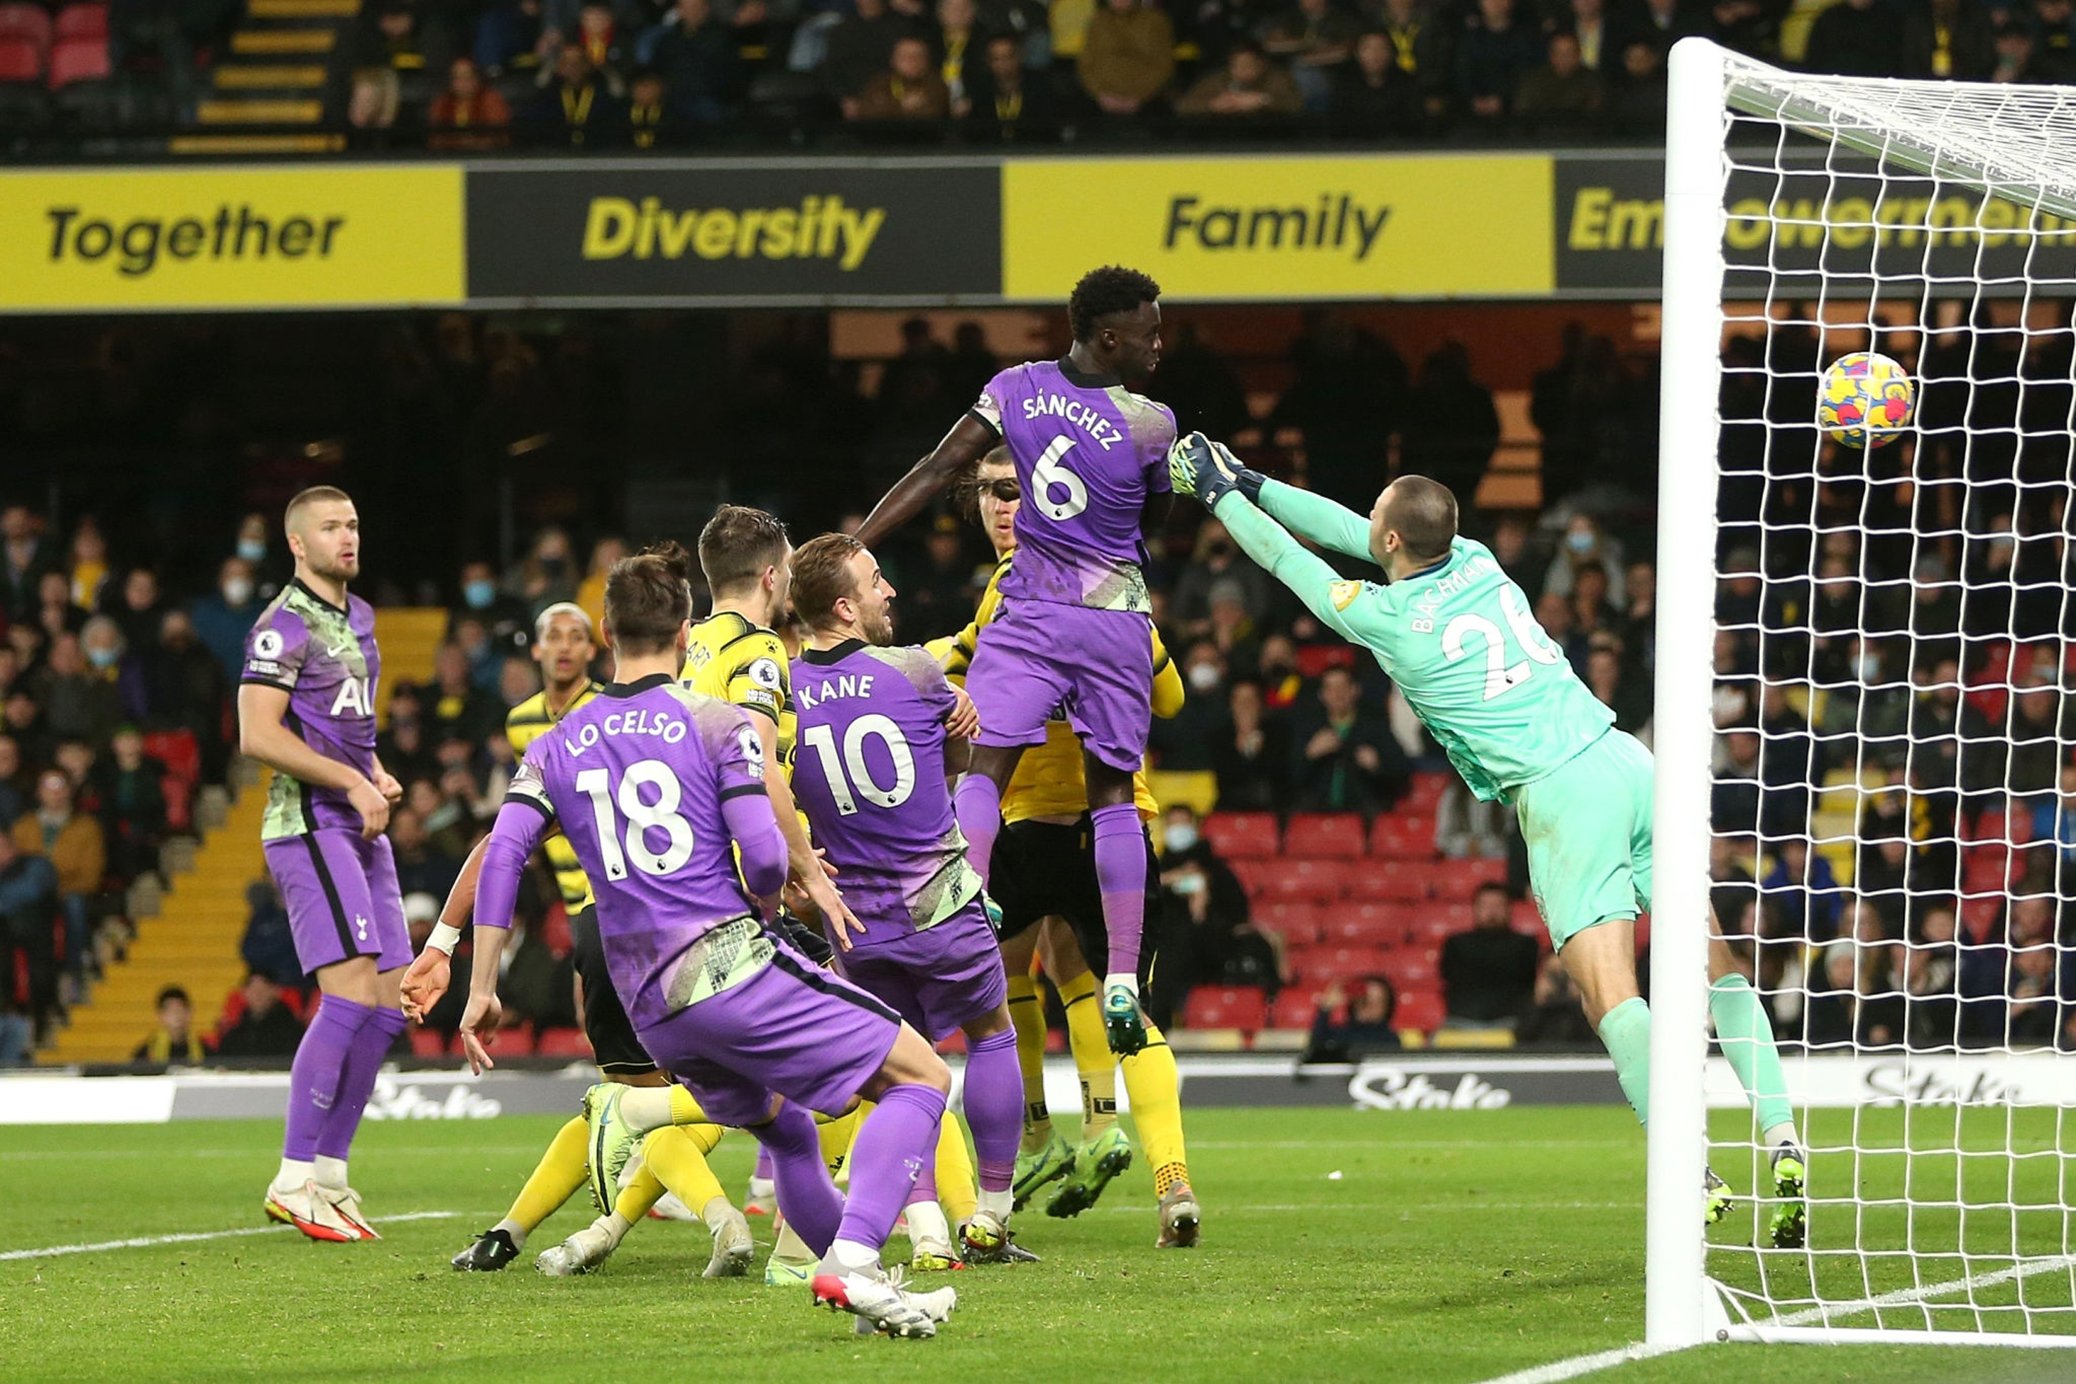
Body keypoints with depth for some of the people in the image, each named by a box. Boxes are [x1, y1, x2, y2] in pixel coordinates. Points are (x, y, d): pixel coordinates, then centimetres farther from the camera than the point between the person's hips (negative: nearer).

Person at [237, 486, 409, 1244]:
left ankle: (328, 1173, 11)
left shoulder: (358, 618, 18)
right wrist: (352, 781, -17)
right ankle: (296, 1180, -15)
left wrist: (378, 776, 11)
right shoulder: (285, 624, -9)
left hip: (361, 831, 9)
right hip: (310, 825, -9)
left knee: (388, 1009, 5)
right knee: (352, 992, -18)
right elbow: (258, 734, -17)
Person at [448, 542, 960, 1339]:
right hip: (731, 965, -6)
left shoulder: (558, 747, 11)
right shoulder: (719, 724, -2)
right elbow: (765, 858, -11)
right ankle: (852, 1262, -21)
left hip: (649, 1006, 6)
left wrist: (482, 988, 3)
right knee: (920, 1078, -2)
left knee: (783, 1124, 27)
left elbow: (501, 853, 0)